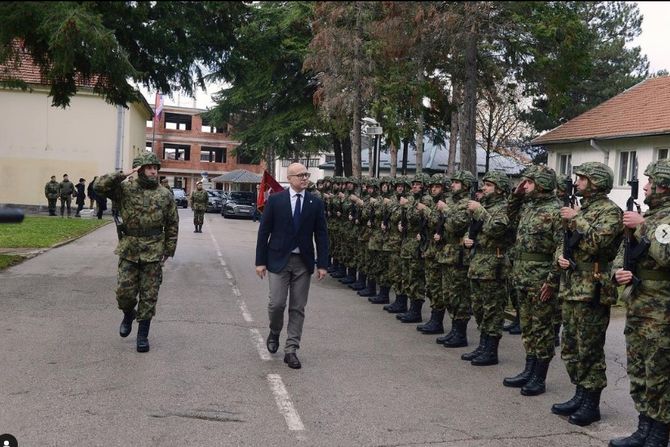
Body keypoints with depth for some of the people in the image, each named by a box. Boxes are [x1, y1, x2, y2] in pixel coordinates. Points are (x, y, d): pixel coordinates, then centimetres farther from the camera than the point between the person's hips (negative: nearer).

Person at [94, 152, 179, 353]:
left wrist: (168, 251, 4)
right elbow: (100, 186, -16)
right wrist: (124, 174, -17)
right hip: (129, 251, 0)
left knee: (149, 296, 3)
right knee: (125, 291, 0)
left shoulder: (164, 195, 3)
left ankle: (143, 335, 14)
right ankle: (128, 314, 32)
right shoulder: (125, 189, -1)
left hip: (153, 253, 1)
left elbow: (172, 225, 8)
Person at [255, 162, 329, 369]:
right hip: (279, 259, -2)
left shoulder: (316, 203, 3)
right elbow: (264, 231, -1)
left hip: (303, 261, 2)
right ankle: (274, 333, 28)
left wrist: (322, 264, -2)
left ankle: (291, 350, 12)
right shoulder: (275, 200, -2)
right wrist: (260, 261, -4)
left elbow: (321, 234, 4)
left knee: (297, 308, 4)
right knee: (277, 303, -4)